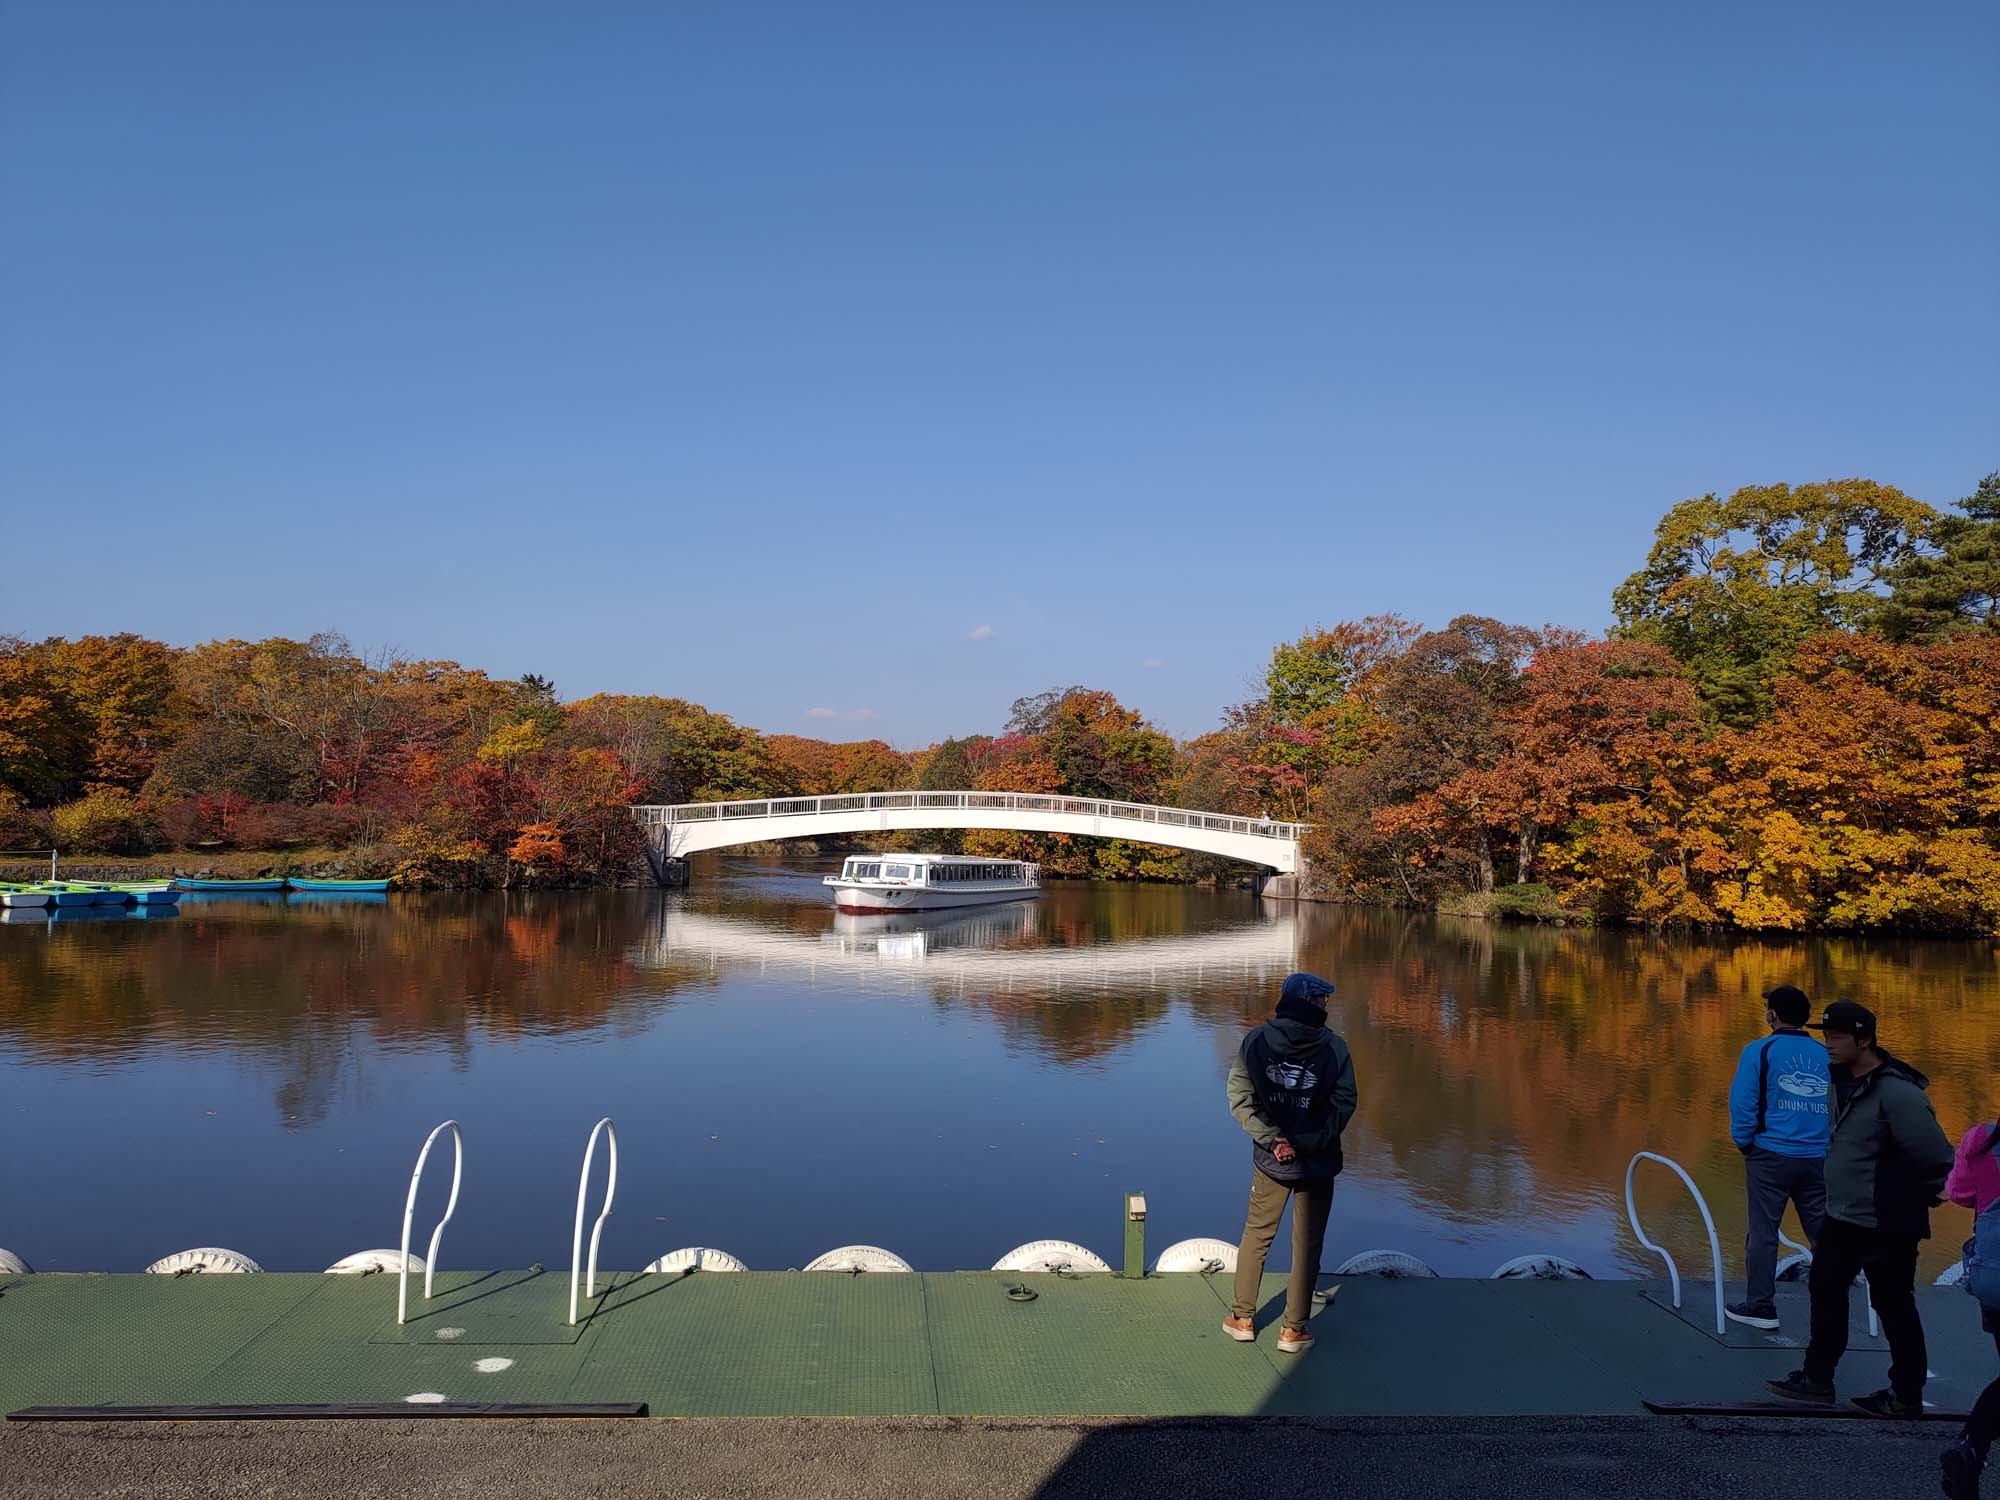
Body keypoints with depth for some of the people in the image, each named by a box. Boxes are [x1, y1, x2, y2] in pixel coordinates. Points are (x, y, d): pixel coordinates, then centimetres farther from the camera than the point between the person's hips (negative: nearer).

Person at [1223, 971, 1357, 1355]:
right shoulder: (1334, 1048, -10)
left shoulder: (1255, 1041, -6)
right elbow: (1344, 1104, -13)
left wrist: (1272, 1138, -13)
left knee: (1256, 1236, 18)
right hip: (1318, 1164, -1)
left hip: (1269, 1161, 2)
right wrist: (1308, 1143, -15)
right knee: (1307, 1245, 12)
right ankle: (1293, 1328, 18)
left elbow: (1240, 1099, -11)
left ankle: (1242, 1317, 26)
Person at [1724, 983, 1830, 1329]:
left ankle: (1760, 1305, 10)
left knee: (1763, 1232, 5)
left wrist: (1744, 1143, 4)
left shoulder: (1760, 1050, -4)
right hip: (1820, 1159, 3)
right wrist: (1830, 1145, 14)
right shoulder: (1827, 1055, 7)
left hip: (1771, 1156, -3)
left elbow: (1743, 1102, -9)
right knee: (1823, 1234, 10)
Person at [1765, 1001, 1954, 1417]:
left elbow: (1936, 1157, -23)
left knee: (1894, 1307, 5)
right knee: (1826, 1292, 16)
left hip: (1886, 1227, -9)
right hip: (1843, 1218, 9)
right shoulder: (1843, 1080, 5)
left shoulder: (1897, 1093, -24)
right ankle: (1817, 1381, 28)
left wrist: (1917, 1200, -8)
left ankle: (1906, 1397, 22)